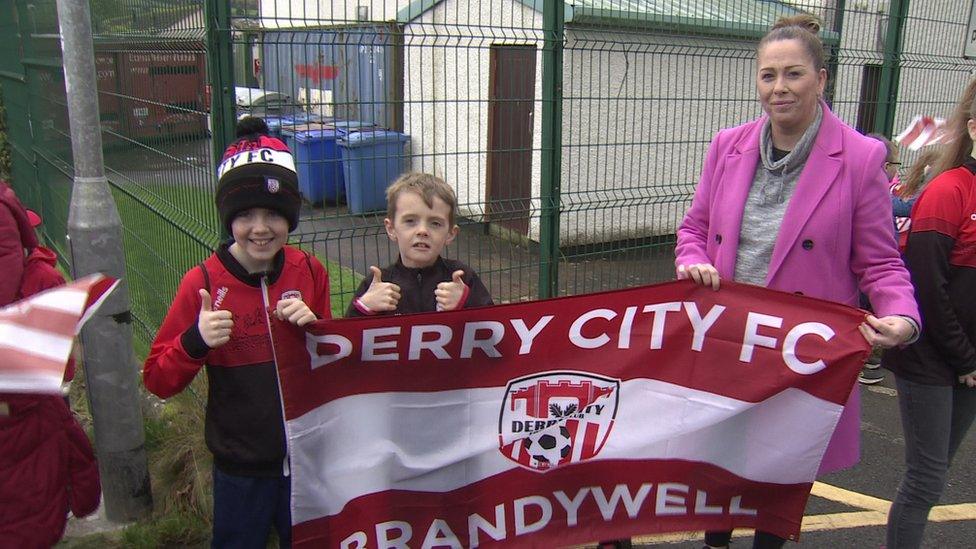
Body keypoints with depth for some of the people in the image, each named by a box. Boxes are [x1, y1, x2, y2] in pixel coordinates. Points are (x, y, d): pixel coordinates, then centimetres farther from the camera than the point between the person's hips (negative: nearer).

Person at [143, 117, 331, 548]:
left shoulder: (311, 272, -7)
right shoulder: (203, 283, -14)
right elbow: (158, 380, -8)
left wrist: (314, 326, -16)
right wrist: (195, 341, -27)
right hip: (240, 467, -2)